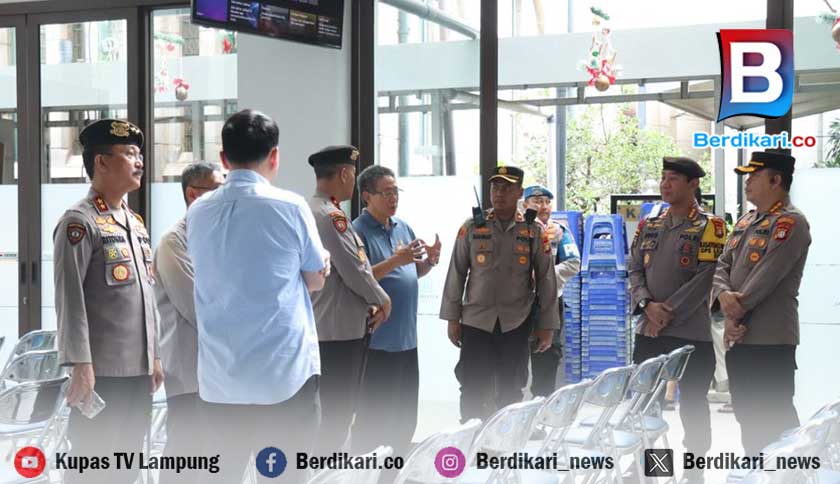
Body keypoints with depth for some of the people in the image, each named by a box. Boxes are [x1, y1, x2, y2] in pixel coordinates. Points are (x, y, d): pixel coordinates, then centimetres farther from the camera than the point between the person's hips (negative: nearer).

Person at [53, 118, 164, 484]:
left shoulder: (135, 222, 16)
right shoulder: (79, 221, -9)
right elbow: (69, 299, -15)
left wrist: (154, 356, 18)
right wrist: (80, 365, -20)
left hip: (139, 368, 8)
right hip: (102, 371, -8)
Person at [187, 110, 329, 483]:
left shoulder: (198, 212, 3)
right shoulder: (290, 207, -9)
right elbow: (317, 279, 3)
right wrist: (322, 259, 23)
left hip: (219, 379, 4)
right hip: (285, 375, -4)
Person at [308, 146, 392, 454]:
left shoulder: (309, 210, 14)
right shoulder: (331, 215, -18)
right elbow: (354, 270, -19)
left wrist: (368, 304, 11)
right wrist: (382, 301, -2)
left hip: (321, 326, 10)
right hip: (340, 328, -10)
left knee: (332, 408, 17)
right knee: (337, 411, -4)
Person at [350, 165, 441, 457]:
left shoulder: (403, 227, 12)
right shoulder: (358, 231, -12)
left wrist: (430, 261, -1)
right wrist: (394, 261, -28)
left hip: (407, 335, 8)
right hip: (377, 338, -8)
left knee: (406, 411, 17)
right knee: (375, 413, -5)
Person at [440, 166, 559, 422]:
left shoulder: (534, 231, 3)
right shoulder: (472, 227, 3)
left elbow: (546, 279, 5)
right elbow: (456, 274, 5)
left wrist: (546, 326, 2)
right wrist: (452, 317, 2)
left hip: (516, 325, 0)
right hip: (475, 322, 0)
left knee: (511, 392, 9)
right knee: (473, 392, 2)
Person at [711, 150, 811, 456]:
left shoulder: (791, 222, -10)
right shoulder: (745, 222, 17)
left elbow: (766, 276, -17)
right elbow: (722, 266, 11)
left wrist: (735, 316, -14)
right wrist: (723, 296, -11)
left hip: (772, 339, -9)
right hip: (739, 337, 9)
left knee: (775, 419, -4)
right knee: (747, 415, 14)